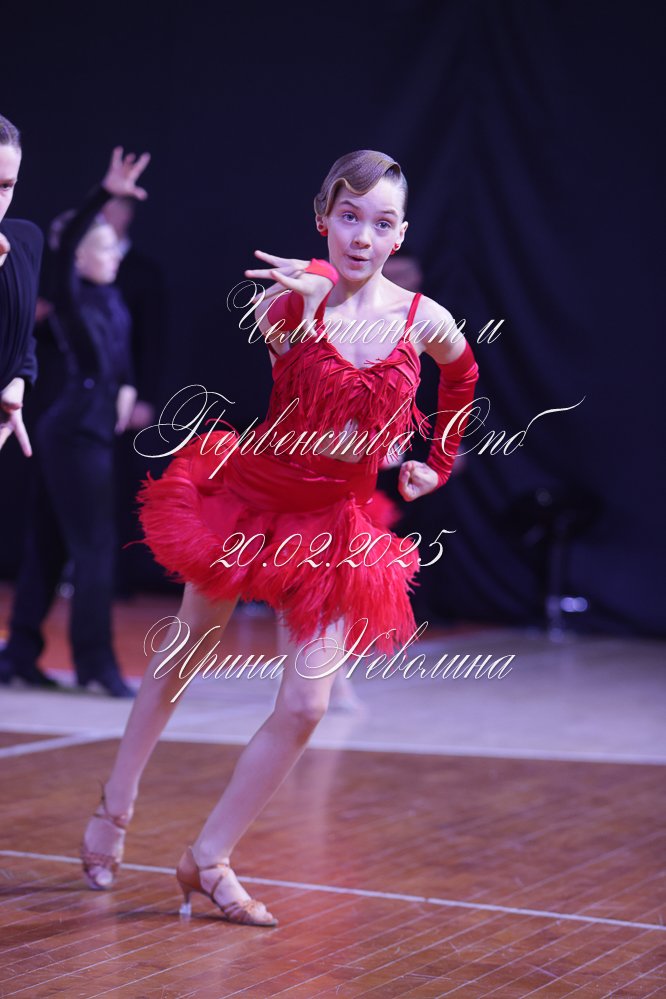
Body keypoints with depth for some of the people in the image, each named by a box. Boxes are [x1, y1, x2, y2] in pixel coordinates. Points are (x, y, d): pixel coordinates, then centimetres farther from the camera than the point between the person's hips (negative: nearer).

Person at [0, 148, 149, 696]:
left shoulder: (114, 301, 12)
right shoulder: (71, 297, -9)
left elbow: (122, 352, 28)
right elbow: (65, 243, -26)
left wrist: (127, 387, 11)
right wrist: (104, 193, -36)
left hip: (93, 431, 8)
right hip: (75, 431, -8)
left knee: (50, 544, 11)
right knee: (94, 547, -8)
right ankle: (97, 661, -4)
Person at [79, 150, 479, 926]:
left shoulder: (422, 321, -8)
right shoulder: (292, 295, -16)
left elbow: (462, 375, 15)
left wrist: (436, 463, 18)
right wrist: (302, 299, -52)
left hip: (333, 527, 2)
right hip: (250, 495, -1)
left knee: (305, 707, -7)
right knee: (179, 657, 14)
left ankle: (208, 859, 9)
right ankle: (115, 809, 36)